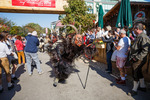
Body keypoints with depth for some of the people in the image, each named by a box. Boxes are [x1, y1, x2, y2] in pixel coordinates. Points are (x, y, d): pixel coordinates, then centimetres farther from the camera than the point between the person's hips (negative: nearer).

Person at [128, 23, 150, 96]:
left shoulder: (143, 37, -20)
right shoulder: (139, 37, 12)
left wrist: (136, 58, -25)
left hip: (138, 60, -10)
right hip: (135, 60, 10)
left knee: (136, 75, 2)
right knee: (139, 73, 21)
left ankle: (134, 90, 17)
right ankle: (142, 86, 39)